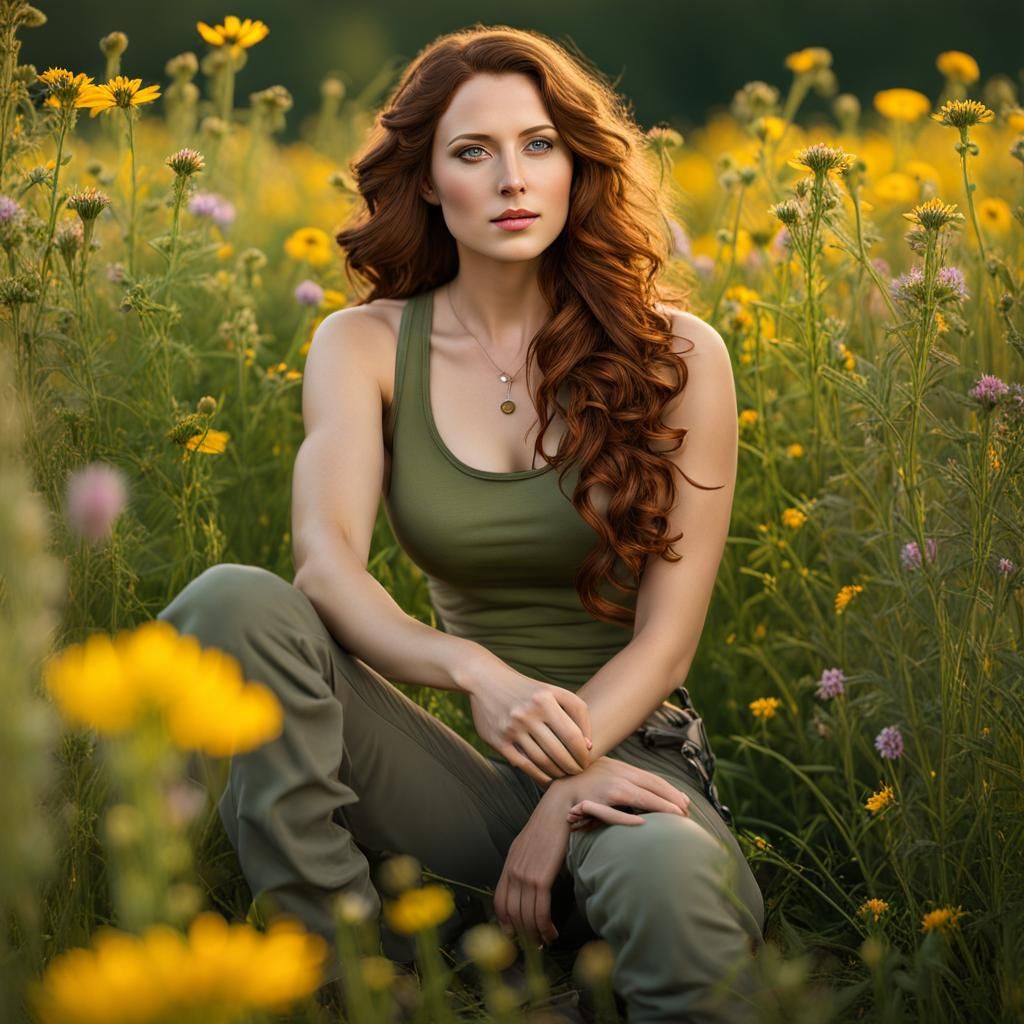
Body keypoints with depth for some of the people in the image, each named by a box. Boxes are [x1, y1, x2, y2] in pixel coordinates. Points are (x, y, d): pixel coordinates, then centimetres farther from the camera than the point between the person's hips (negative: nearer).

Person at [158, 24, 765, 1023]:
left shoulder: (677, 357, -3)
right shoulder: (363, 347, 1)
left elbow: (666, 633, -5)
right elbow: (327, 562, -16)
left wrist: (560, 792, -19)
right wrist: (476, 671, -34)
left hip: (622, 747, -2)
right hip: (459, 756, 3)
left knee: (673, 878, -40)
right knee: (232, 601, -24)